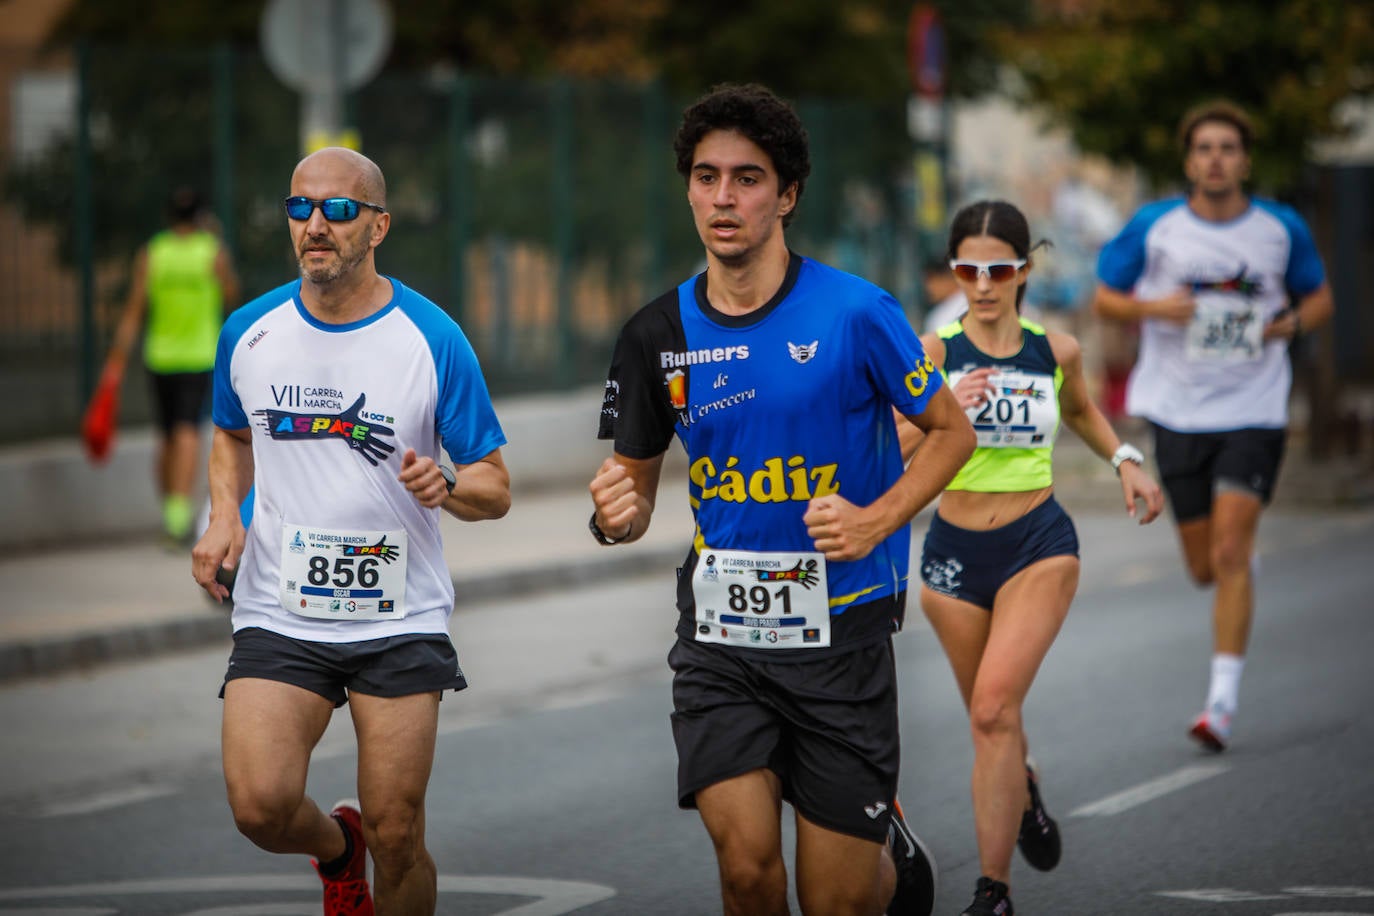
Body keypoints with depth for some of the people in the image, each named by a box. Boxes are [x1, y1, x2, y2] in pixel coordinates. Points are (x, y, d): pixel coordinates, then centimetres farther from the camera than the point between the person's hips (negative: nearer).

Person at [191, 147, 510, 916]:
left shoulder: (433, 340, -6)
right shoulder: (249, 332, 3)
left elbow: (495, 489, -1)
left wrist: (446, 486, -23)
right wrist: (224, 518, 5)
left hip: (400, 621, -2)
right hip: (279, 614, 2)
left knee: (397, 838, -3)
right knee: (261, 805, -15)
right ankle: (337, 845, 20)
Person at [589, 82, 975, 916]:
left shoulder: (856, 313, -9)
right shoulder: (659, 335, 1)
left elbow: (952, 431, 3)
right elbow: (637, 475, 13)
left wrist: (877, 520, -13)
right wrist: (618, 518, -11)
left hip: (841, 634, -2)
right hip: (721, 640, 2)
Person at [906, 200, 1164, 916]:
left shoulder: (1056, 352, 1)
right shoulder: (933, 353, -7)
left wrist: (1125, 460, 9)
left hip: (1039, 547, -1)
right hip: (955, 554, 1)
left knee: (994, 708, -19)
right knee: (991, 720, 14)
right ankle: (1024, 791, 51)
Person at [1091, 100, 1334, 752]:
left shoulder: (1282, 229, 0)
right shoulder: (1154, 228, -1)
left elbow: (1320, 298, 15)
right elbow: (1103, 299, 6)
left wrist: (1292, 322, -8)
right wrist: (1154, 307, -14)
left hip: (1253, 411, -1)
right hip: (1178, 413, 1)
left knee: (1230, 554, -14)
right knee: (1204, 567, 7)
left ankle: (1222, 701, -12)